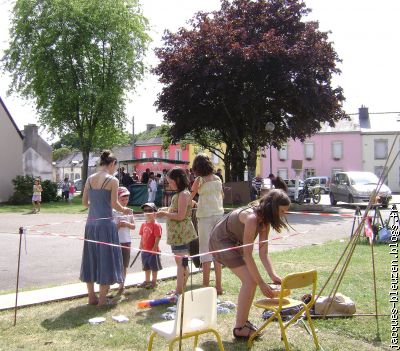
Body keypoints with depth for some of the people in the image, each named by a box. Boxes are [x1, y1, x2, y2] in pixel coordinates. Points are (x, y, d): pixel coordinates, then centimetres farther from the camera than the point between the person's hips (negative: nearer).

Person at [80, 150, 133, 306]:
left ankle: (92, 296, 22)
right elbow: (114, 204, -12)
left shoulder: (90, 179, 8)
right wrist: (124, 210, 7)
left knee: (91, 257, 14)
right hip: (105, 222, -6)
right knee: (105, 258, 5)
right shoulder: (112, 180, -8)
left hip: (91, 222, 6)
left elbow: (84, 202, 9)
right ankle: (102, 298, 10)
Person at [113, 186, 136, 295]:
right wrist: (118, 225, -21)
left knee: (124, 265, 11)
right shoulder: (113, 212, -7)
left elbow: (133, 226, 8)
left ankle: (122, 286, 24)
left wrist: (127, 224, -11)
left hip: (126, 241, 4)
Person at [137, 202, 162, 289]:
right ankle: (147, 281, 32)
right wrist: (141, 246, 9)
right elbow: (142, 237, 13)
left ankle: (154, 282, 18)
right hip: (145, 250, 7)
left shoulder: (156, 225, -15)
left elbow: (157, 238, -17)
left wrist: (154, 248, -19)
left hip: (153, 250, -7)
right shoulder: (143, 225, 7)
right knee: (146, 266, 18)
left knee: (154, 267, 6)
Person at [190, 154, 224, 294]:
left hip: (205, 216, -5)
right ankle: (218, 285, 15)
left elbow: (190, 197, -2)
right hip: (219, 214, 5)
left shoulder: (200, 180, -8)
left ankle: (206, 284, 1)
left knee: (205, 249, 0)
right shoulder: (217, 179, 7)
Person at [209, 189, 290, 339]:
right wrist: (262, 283, -27)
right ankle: (239, 328, -3)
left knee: (252, 280, 6)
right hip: (220, 242, -9)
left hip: (233, 243, 9)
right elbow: (247, 255, -31)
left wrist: (273, 275, -19)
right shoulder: (252, 218, -32)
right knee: (250, 281, -13)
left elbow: (263, 253, -5)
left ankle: (243, 321, 21)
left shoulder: (265, 221, -5)